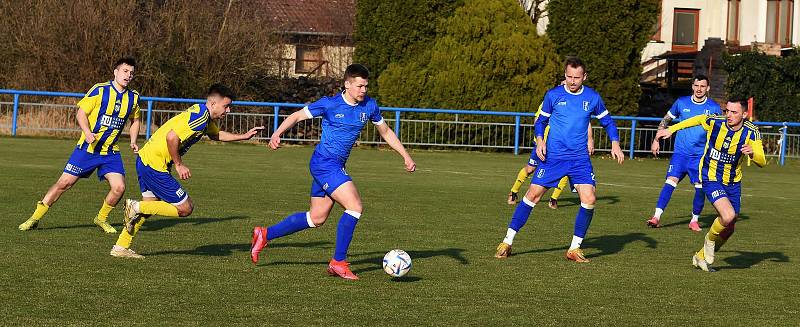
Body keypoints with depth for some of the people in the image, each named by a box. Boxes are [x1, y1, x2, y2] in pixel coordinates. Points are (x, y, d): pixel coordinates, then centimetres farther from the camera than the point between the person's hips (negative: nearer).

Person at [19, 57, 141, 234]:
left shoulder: (133, 97, 5)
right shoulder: (99, 90, -10)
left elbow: (134, 120, 21)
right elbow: (80, 112, -8)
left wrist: (133, 141, 6)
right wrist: (87, 133, -25)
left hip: (111, 152, 4)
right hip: (87, 148, -3)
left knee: (119, 187, -13)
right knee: (64, 183, -4)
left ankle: (101, 218, 15)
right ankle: (35, 218, 9)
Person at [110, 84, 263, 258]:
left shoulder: (205, 117, 13)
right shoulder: (199, 117, -19)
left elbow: (217, 134, 35)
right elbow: (172, 137, -29)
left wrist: (245, 136, 27)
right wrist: (179, 165, -17)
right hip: (155, 165, -10)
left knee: (150, 205, 21)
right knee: (185, 208, -2)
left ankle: (120, 247, 24)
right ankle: (136, 207, -2)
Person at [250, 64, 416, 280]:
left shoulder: (369, 106, 4)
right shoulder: (330, 104, -12)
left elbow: (386, 132, 17)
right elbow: (297, 116, -4)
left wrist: (406, 156, 12)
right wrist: (277, 134, -20)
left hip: (336, 166, 8)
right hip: (324, 163, -8)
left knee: (317, 218, 14)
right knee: (355, 207, -17)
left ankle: (265, 234, 26)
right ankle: (338, 262, -8)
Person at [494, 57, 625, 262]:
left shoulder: (593, 98, 2)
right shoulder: (553, 95, -1)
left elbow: (607, 121, 16)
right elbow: (541, 121, 11)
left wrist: (615, 143, 2)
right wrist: (540, 141, -7)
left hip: (580, 158, 1)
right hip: (553, 156, -1)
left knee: (589, 200, -12)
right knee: (533, 195, -5)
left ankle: (575, 249, 3)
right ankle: (507, 243, 4)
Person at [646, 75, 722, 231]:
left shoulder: (714, 107, 2)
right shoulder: (681, 103, 5)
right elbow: (666, 120, 17)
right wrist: (657, 139, 14)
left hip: (701, 155, 0)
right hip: (681, 152, 0)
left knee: (700, 187, -7)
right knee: (671, 181, -14)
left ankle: (694, 220, 12)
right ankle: (657, 216, -15)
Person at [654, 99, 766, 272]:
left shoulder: (752, 132, -14)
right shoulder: (714, 122, -18)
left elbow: (762, 162, -17)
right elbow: (697, 119, 5)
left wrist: (752, 153, -40)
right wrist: (671, 129, 10)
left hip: (733, 183, 4)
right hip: (711, 179, -4)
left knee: (728, 230, 11)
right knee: (728, 215, -26)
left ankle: (701, 257, 34)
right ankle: (710, 239, 6)